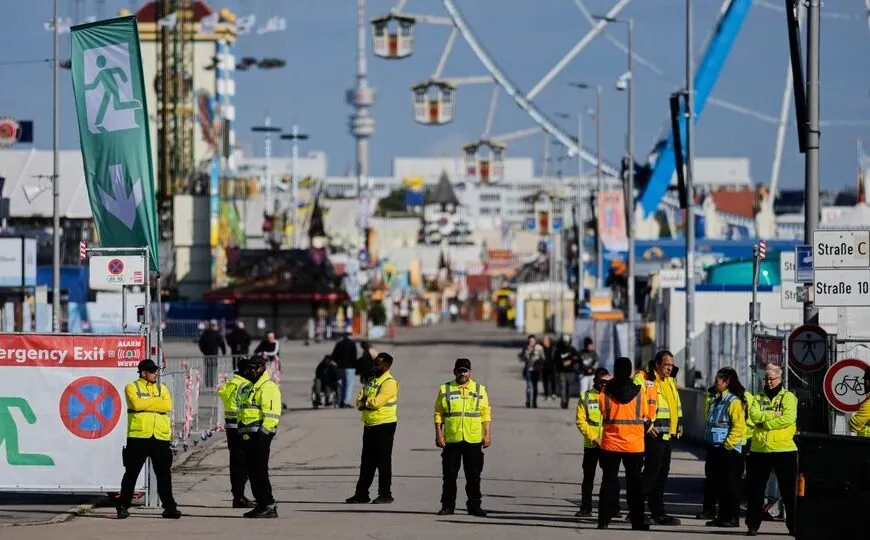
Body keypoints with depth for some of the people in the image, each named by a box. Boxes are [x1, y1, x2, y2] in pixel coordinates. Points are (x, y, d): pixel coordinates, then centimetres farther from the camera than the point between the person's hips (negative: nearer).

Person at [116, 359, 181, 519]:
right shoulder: (132, 388, 4)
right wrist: (156, 402, -5)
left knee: (164, 473, 5)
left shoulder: (162, 388, 15)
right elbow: (136, 404, -16)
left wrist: (146, 403, -8)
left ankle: (169, 507, 11)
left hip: (160, 436, 3)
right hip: (138, 436, -3)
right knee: (131, 472, 0)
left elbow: (167, 405, -3)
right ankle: (123, 506, 7)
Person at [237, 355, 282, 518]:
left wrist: (262, 434, -23)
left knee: (260, 472, -11)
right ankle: (261, 504, 14)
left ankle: (269, 506, -10)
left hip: (260, 437, -10)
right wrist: (243, 433, 22)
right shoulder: (250, 388, 22)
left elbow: (272, 415, -18)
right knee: (252, 471, 10)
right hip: (248, 436, 10)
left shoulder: (268, 387, -10)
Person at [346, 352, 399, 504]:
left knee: (383, 461, -3)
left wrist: (365, 402, -3)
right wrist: (369, 403, -12)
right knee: (367, 461, 10)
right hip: (369, 424, 8)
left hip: (384, 425, -8)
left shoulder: (389, 383, -12)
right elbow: (360, 401, 8)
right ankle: (361, 494, 13)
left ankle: (385, 494, 3)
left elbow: (376, 402, -22)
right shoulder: (372, 381, 15)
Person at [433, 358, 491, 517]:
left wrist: (487, 435, 0)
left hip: (474, 440, 0)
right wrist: (438, 435, -4)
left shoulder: (480, 390, 9)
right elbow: (438, 414, 4)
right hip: (451, 440, 0)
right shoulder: (445, 390, 6)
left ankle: (474, 506, 10)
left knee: (474, 475, 3)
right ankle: (447, 506, 10)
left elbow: (486, 414, 8)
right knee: (449, 475, 3)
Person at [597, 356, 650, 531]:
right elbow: (646, 415, 2)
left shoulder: (605, 393, -6)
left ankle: (604, 519, 3)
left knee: (609, 481, 7)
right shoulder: (638, 393, -6)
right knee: (634, 483, 7)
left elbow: (603, 411, 6)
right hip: (634, 444, 0)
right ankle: (637, 521, 6)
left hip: (610, 443, 0)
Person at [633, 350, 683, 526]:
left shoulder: (670, 382, 19)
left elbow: (677, 405, 29)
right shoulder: (643, 379, -9)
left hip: (667, 435, 9)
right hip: (653, 434, -9)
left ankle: (657, 512, 16)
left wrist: (679, 425, 18)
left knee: (662, 474, 11)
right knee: (652, 471, -12)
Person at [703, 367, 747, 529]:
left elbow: (739, 427, -19)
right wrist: (708, 442, 15)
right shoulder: (716, 400, 16)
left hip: (729, 450, -9)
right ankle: (722, 515, 19)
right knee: (717, 484, 12)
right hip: (715, 449, 9)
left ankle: (733, 517, 2)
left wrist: (727, 445, -19)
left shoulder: (734, 402, -13)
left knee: (730, 485, -3)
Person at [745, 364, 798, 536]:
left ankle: (794, 525, 8)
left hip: (784, 449, -3)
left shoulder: (788, 397, 1)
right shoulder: (758, 398, 12)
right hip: (760, 449, 3)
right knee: (755, 490, 6)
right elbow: (754, 415, -6)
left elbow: (788, 419, -15)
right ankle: (753, 525, 14)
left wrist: (764, 422, -13)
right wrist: (774, 415, -15)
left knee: (789, 490, 1)